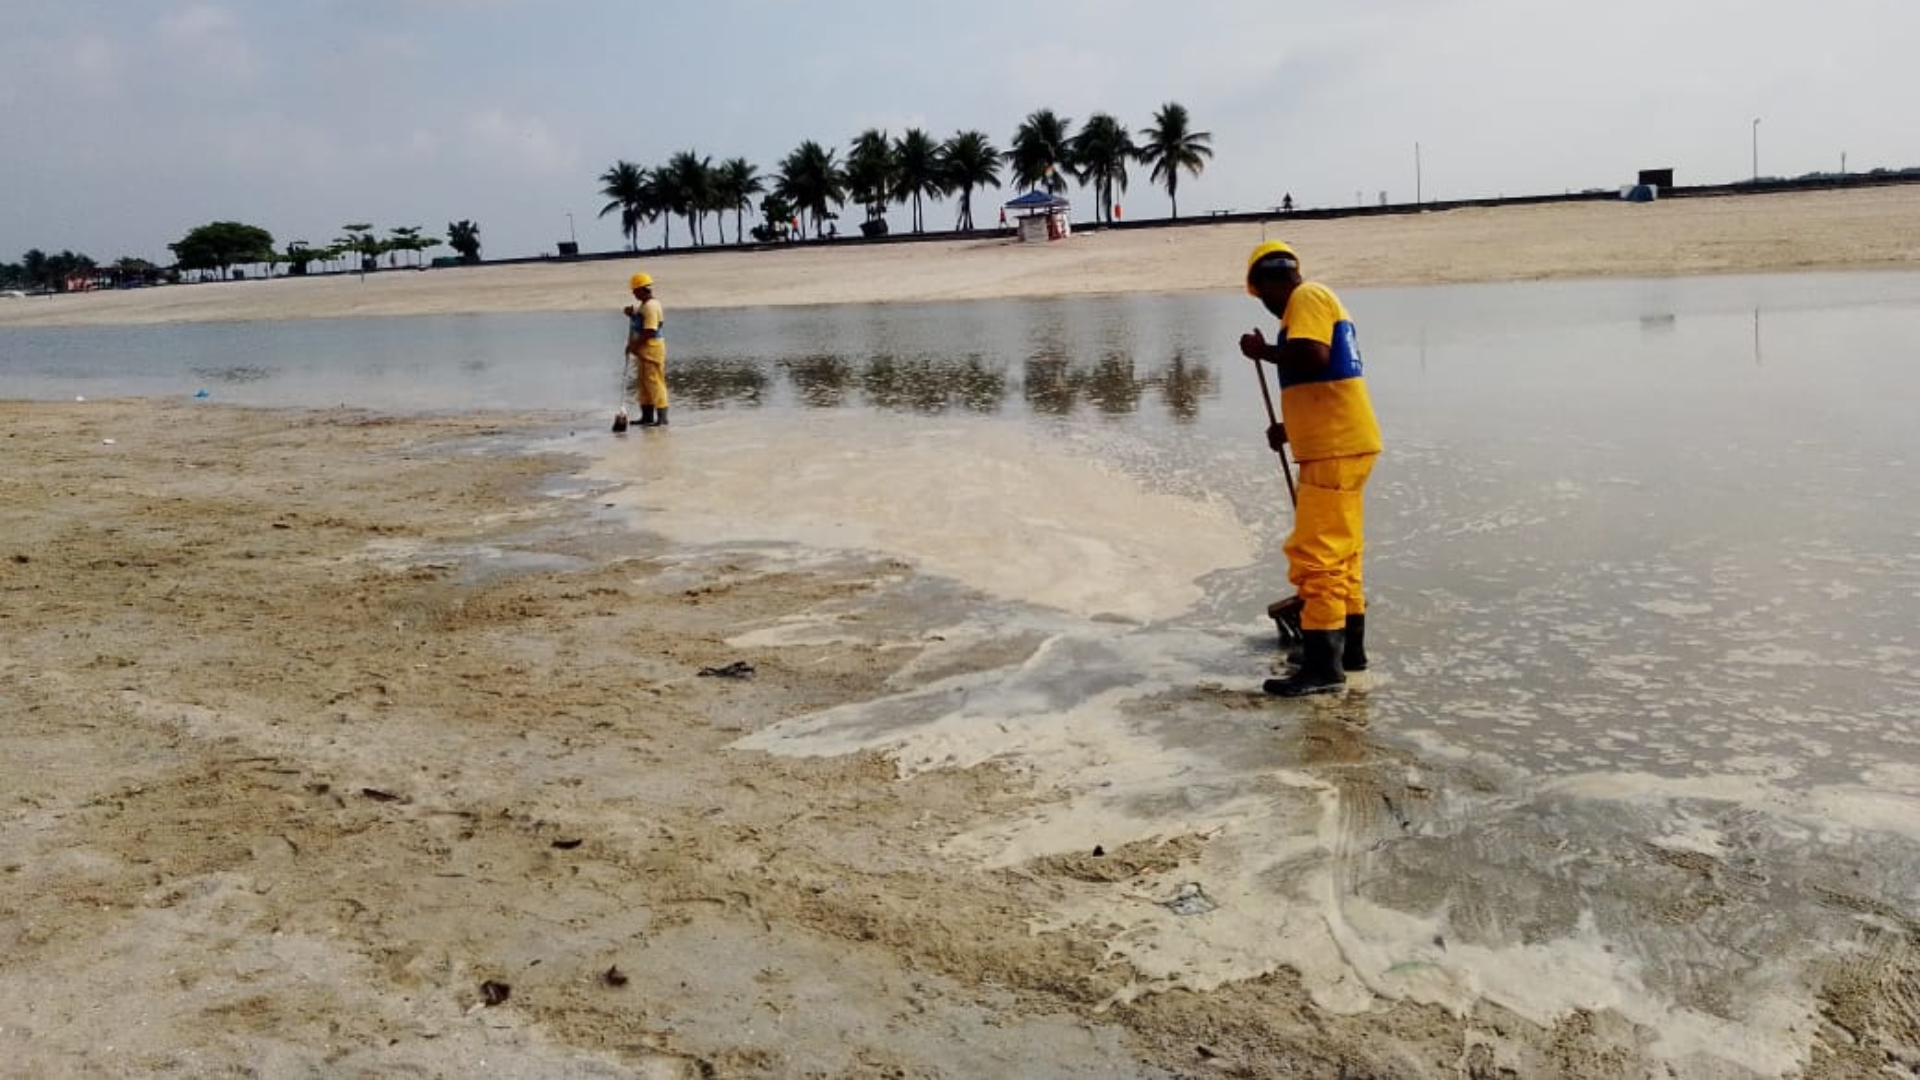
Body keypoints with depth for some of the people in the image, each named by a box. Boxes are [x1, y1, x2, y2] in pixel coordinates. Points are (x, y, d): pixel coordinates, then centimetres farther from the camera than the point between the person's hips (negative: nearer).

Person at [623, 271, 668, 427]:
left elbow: (649, 332, -23)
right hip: (644, 352, 11)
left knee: (654, 383, -9)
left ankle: (662, 418, -8)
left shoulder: (651, 307, -17)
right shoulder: (642, 306, 16)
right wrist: (630, 313, 6)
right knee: (644, 384, 15)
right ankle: (647, 416, 23)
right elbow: (638, 325, 24)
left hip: (652, 351, -11)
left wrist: (633, 345, -15)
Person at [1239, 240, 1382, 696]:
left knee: (1314, 555, -9)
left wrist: (1262, 351, -13)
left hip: (1335, 449, -11)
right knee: (1341, 553, 19)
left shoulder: (1307, 297, -9)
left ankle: (1322, 664, -8)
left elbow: (1312, 356, -27)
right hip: (1342, 444, 11)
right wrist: (1290, 428, 25)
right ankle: (1350, 647, 29)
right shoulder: (1321, 300, 21)